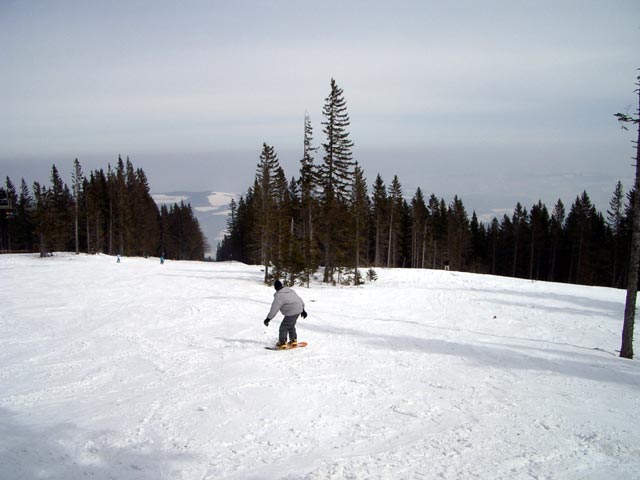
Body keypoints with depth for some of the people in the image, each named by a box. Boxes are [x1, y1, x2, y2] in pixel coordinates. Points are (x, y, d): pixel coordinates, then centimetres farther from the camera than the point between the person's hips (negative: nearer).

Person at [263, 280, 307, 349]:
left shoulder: (279, 295, -16)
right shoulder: (290, 290, 9)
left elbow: (274, 308, -21)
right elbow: (299, 300, 18)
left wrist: (268, 318, -18)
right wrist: (303, 310, 28)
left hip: (291, 313, -9)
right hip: (298, 310, 9)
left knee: (284, 327, 3)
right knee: (291, 326, 25)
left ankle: (282, 343, 8)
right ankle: (294, 341, 34)